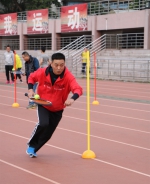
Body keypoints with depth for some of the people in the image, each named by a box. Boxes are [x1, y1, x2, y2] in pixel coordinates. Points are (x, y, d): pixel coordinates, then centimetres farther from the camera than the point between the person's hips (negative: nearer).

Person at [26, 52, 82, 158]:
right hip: (43, 105, -1)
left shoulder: (68, 77, -26)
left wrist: (72, 98, -60)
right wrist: (30, 89, -15)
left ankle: (33, 149, 34)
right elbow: (32, 77, 2)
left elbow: (78, 89, -40)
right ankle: (31, 145, 0)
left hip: (57, 109, 1)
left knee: (47, 134, 7)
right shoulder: (42, 73, -20)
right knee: (43, 124, -27)